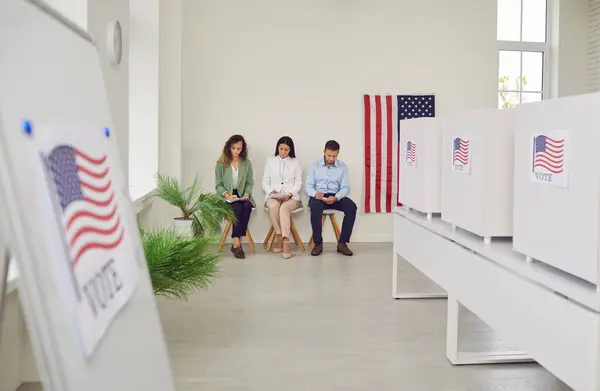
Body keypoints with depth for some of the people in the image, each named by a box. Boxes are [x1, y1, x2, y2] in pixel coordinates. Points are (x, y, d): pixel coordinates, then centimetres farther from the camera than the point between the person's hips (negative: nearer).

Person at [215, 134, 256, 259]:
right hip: (227, 197, -2)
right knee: (237, 207, -34)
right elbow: (218, 185, 1)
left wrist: (247, 194, -12)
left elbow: (250, 183, 8)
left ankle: (236, 243, -29)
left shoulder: (247, 163, 9)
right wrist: (226, 194, -17)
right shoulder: (221, 163, 3)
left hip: (242, 196, 2)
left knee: (247, 206, -32)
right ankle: (237, 243, -31)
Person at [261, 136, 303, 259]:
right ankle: (279, 237, -25)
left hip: (291, 197, -1)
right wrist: (271, 191, -11)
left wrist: (289, 194, -15)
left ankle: (285, 242, -42)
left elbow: (298, 183, 4)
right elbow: (265, 182, 11)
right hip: (273, 196, 1)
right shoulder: (270, 160, 13)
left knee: (284, 207, -36)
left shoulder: (296, 162, 11)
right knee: (274, 206, -35)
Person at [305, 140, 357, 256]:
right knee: (315, 209, -37)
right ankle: (318, 243, -21)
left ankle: (342, 243, -21)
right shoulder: (315, 165, 4)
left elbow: (345, 187, -2)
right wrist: (315, 193, -24)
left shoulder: (343, 166, 4)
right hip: (319, 196, -1)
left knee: (352, 207, -28)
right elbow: (308, 186, 1)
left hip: (336, 196, 2)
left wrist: (336, 197, -23)